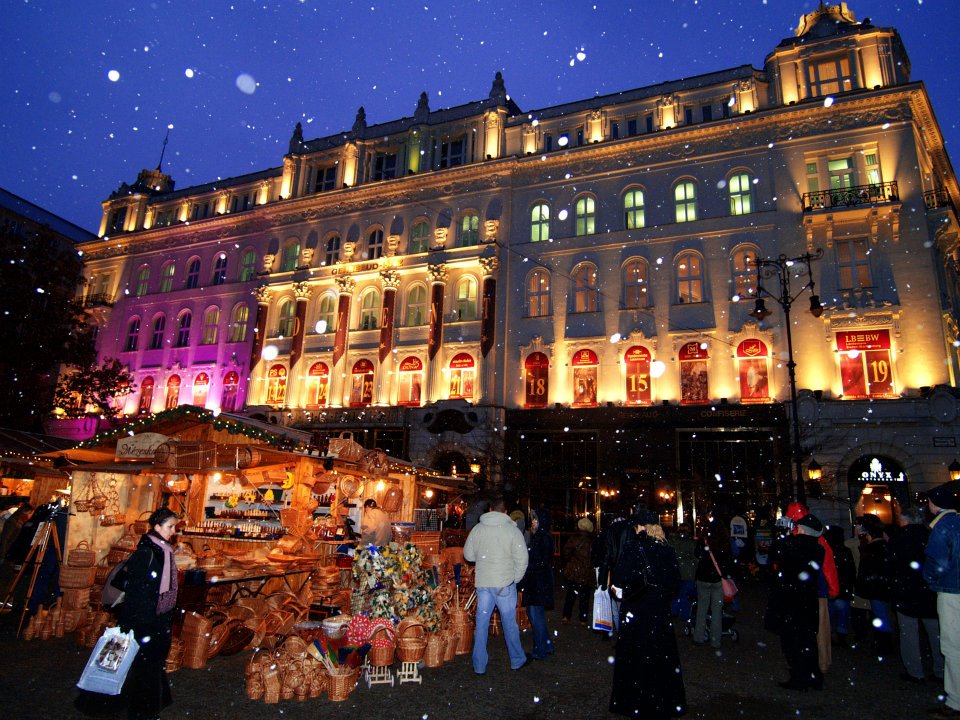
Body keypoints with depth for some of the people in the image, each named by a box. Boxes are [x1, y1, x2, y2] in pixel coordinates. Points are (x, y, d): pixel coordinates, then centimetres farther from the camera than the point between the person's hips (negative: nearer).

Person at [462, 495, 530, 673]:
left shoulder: (477, 528, 0)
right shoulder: (512, 530, -9)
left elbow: (468, 555, 8)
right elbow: (522, 558, -10)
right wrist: (516, 579, 3)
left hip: (482, 583, 3)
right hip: (505, 583, -2)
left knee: (481, 623, 11)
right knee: (509, 623, 11)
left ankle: (479, 665, 17)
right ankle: (517, 660, 27)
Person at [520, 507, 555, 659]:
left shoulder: (546, 538, -15)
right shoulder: (536, 536, 11)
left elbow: (543, 563, -18)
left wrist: (526, 567, -15)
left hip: (540, 582, -9)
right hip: (532, 581, 9)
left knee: (536, 614, -1)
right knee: (532, 612, 15)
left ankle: (540, 651, 12)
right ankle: (547, 645, 28)